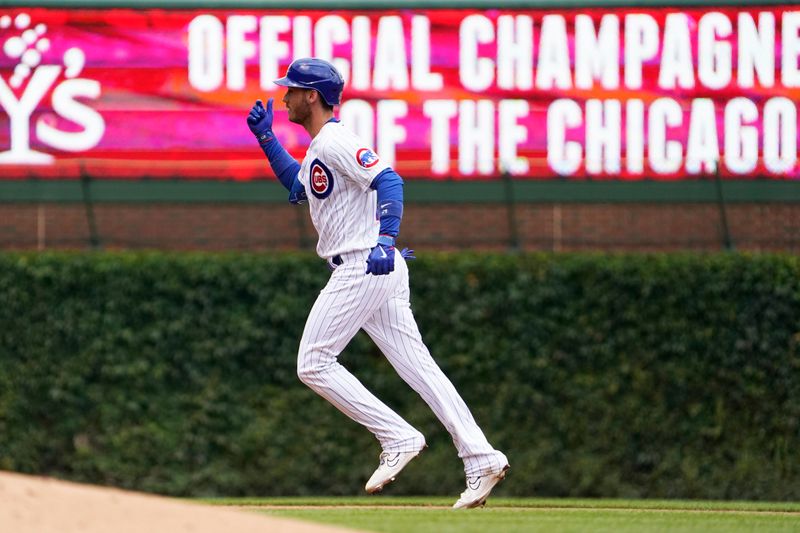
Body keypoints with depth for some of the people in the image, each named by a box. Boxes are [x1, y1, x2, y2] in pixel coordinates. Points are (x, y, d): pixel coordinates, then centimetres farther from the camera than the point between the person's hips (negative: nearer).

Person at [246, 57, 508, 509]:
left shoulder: (336, 142, -11)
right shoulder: (318, 149, 20)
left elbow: (388, 180, -24)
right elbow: (298, 188, 39)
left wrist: (385, 240, -36)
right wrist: (265, 138, 30)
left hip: (365, 267, -10)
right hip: (378, 271, 10)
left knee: (314, 364, -5)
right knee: (417, 367, 4)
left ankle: (399, 438, -8)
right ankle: (481, 458, -4)